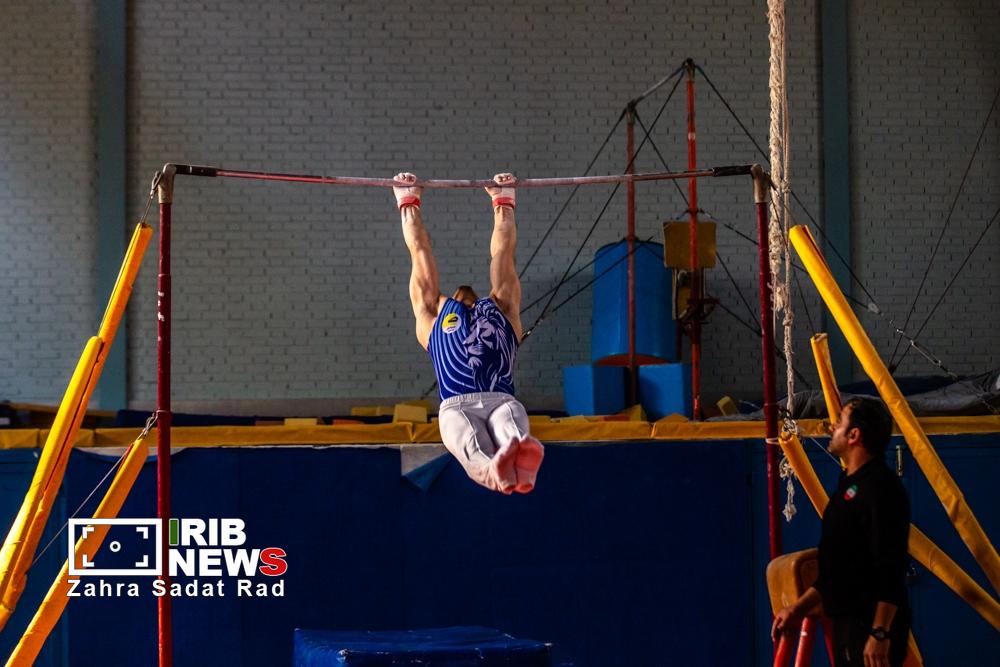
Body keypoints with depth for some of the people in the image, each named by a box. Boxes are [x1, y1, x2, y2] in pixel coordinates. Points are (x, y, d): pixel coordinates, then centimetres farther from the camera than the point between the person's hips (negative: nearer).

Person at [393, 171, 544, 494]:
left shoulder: (501, 309, 37)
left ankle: (521, 465, -71)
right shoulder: (433, 313, 34)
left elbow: (502, 253, 46)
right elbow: (420, 253, 42)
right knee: (472, 444, -37)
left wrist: (504, 202, 56)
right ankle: (495, 470, -71)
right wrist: (408, 202, 50)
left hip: (502, 399, 1)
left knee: (513, 432, -37)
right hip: (457, 405, -1)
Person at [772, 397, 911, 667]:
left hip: (872, 626, -10)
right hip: (847, 623, 10)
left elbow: (891, 568, -22)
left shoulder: (880, 487, -15)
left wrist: (880, 634, -26)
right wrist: (799, 608, 23)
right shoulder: (851, 485, 17)